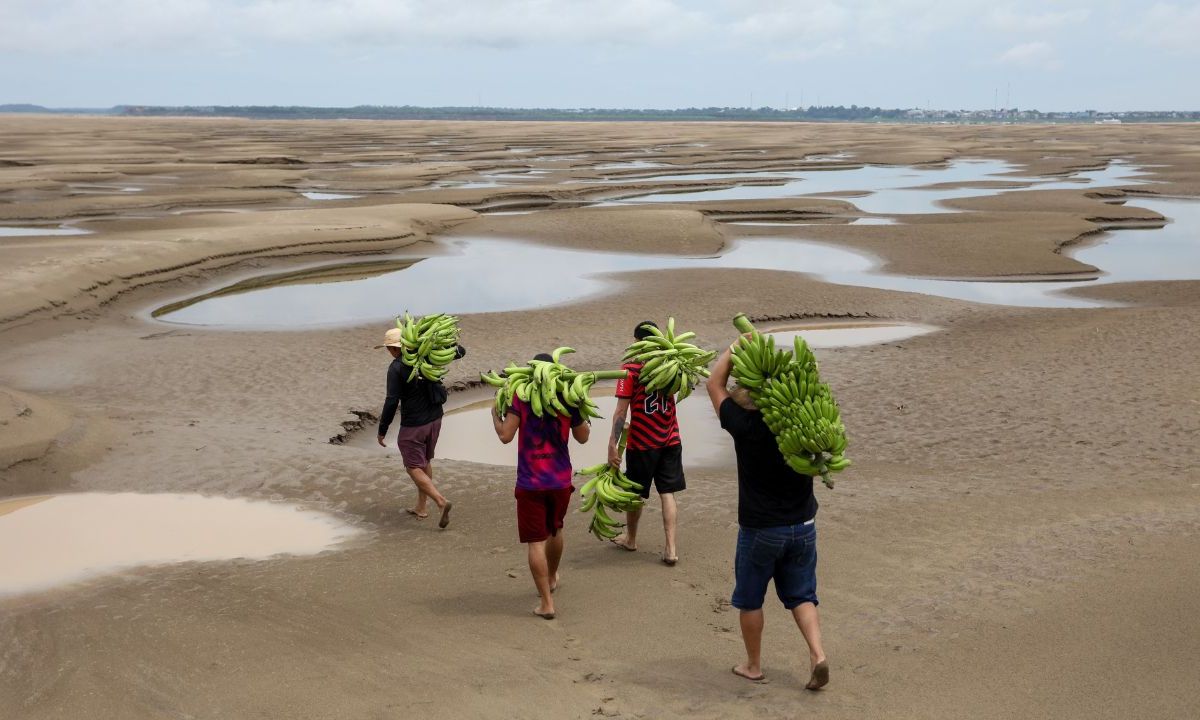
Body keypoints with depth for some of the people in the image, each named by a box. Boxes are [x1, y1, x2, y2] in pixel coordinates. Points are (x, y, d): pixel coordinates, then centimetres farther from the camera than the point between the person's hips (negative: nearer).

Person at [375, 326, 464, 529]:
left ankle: (441, 502, -15)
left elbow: (392, 402, -19)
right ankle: (421, 507, 30)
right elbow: (460, 351, 8)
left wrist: (382, 430, -11)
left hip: (413, 425, -7)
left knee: (414, 468, 2)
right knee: (425, 462, 22)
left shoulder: (396, 367, -17)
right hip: (435, 419, 7)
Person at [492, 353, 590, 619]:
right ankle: (551, 578, 49)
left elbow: (506, 435, -13)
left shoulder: (520, 397, -10)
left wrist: (495, 414, 5)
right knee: (555, 530, 27)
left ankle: (546, 602, 0)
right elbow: (582, 436, 8)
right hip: (561, 480, 4)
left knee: (536, 542, 2)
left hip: (531, 481, -4)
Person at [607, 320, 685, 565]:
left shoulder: (630, 370, -14)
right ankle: (670, 547, 1)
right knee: (667, 493, 7)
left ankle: (630, 538, 34)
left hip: (641, 443, -3)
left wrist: (613, 444, -14)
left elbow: (621, 411, -16)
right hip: (670, 441, 3)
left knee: (636, 493, 14)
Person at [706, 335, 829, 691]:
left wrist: (736, 347, -3)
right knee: (801, 595, 16)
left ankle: (753, 665, 23)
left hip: (760, 529, -4)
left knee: (750, 599, 14)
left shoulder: (746, 426, -19)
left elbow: (715, 384, -7)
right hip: (803, 525, 4)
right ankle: (818, 654, -1)